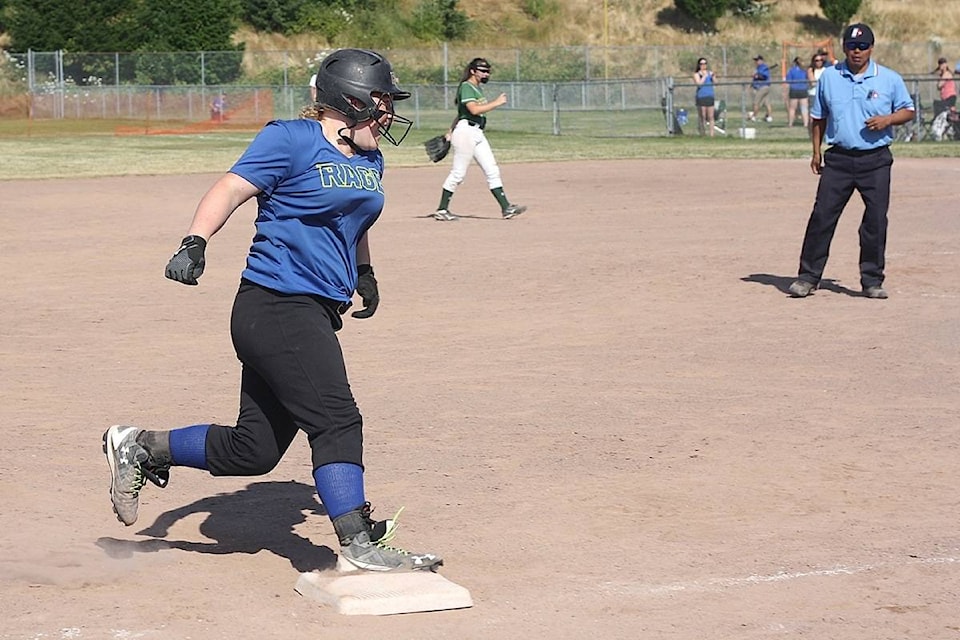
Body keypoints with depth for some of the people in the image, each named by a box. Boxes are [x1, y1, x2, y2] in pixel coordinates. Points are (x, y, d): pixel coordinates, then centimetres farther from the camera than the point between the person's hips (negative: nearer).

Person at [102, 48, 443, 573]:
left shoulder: (368, 159, 17)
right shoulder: (291, 140, -8)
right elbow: (231, 189, -14)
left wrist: (364, 272, 35)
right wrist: (195, 243, -27)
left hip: (317, 312, 9)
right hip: (276, 308, -9)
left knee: (253, 450, 10)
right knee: (336, 420, -13)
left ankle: (139, 448, 25)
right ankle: (359, 546, -7)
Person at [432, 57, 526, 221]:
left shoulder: (476, 88, 19)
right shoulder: (466, 87, -10)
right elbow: (474, 109, -24)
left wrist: (451, 131, 25)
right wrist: (496, 103, -19)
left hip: (477, 134, 10)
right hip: (466, 132, -10)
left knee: (492, 171, 3)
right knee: (458, 173, -5)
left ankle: (506, 208, 2)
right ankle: (441, 210, 4)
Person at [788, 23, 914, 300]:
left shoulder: (890, 79, 1)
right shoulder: (829, 77, 6)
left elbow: (908, 110, 8)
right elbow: (819, 116, 14)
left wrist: (887, 119, -12)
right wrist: (816, 151, 9)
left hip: (876, 160, -1)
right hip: (839, 159, 1)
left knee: (876, 220, 0)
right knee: (822, 215, -4)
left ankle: (872, 280, 11)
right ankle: (808, 277, 3)